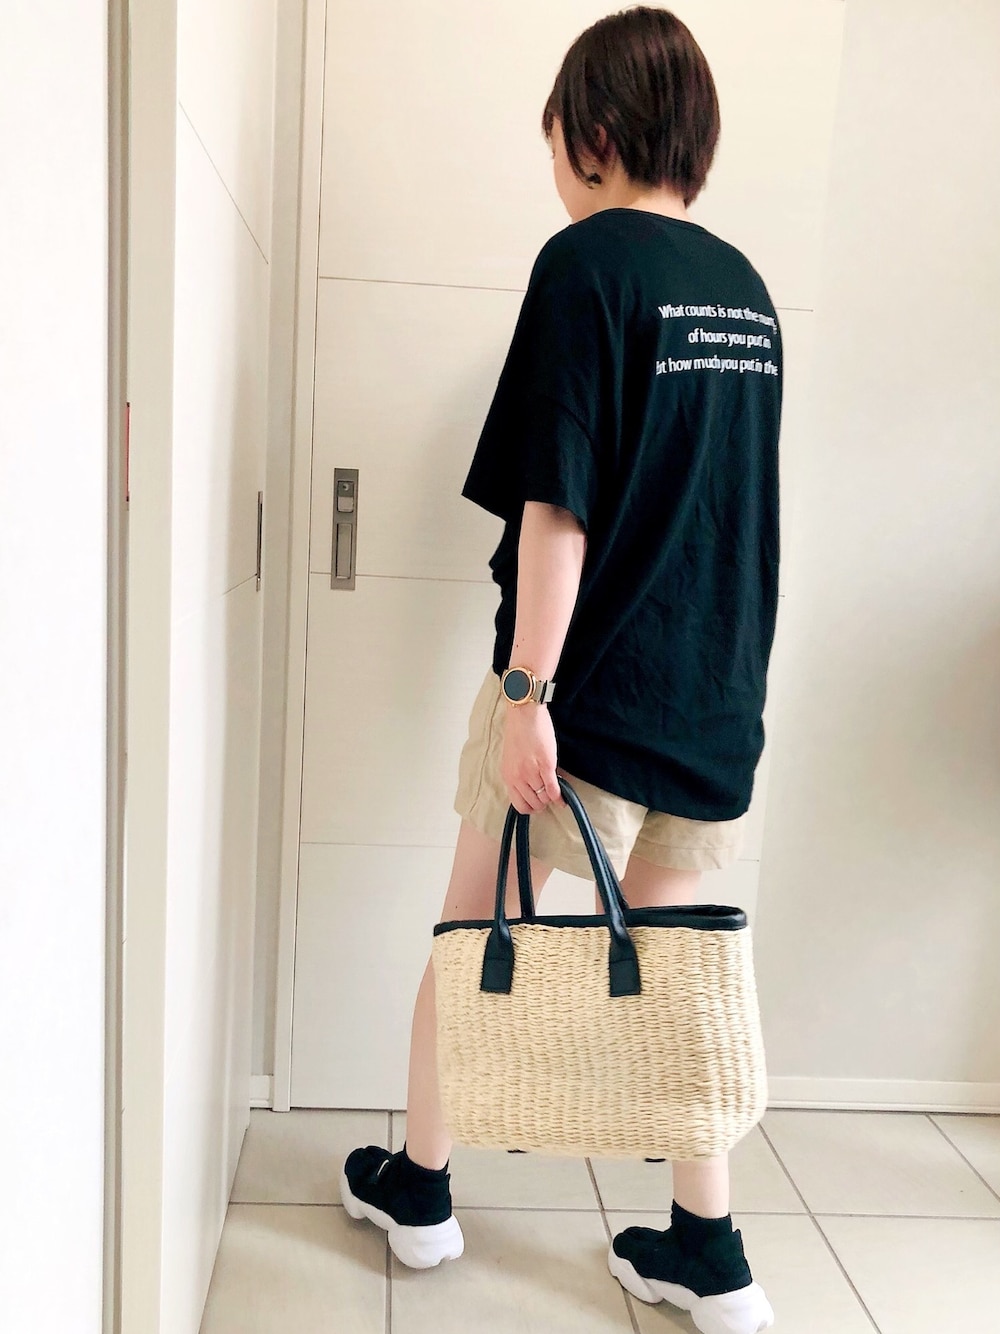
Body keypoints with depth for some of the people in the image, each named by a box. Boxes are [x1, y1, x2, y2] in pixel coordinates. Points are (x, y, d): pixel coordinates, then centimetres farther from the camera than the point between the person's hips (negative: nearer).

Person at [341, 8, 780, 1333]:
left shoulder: (588, 260, -10)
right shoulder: (745, 287, 11)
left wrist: (524, 691, -16)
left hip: (592, 684, -6)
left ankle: (418, 1184, 32)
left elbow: (558, 501, -17)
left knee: (475, 930, 13)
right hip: (717, 693, 6)